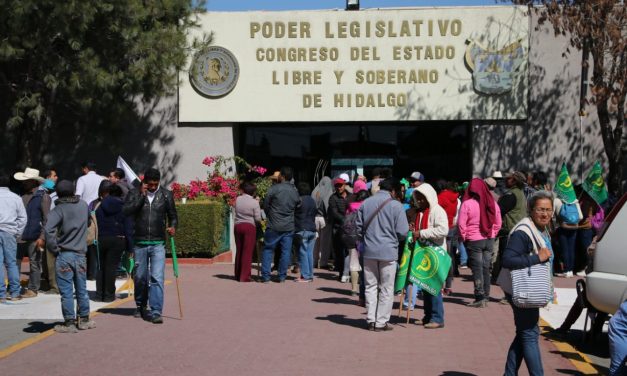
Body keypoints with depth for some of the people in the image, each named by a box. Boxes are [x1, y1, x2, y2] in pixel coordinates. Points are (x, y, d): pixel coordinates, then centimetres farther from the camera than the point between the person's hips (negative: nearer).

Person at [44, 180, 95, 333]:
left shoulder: (59, 209, -11)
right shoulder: (83, 205, 3)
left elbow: (49, 229, -24)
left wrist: (53, 247, -13)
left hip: (64, 255, -4)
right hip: (80, 254, 4)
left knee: (66, 291, 2)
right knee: (81, 289, 15)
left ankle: (69, 322, 4)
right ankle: (84, 319, 23)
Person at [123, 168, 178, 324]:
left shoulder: (166, 195, 4)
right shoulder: (134, 193, 1)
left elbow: (173, 215, 14)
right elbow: (126, 211, -14)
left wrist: (173, 226, -7)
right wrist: (141, 195, -17)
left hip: (158, 243, -1)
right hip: (139, 243, 1)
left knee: (157, 278, -11)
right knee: (140, 278, 11)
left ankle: (156, 312, -12)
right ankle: (141, 307, 32)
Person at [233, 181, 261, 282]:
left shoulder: (238, 199, 1)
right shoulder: (254, 202, -8)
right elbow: (258, 218, -10)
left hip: (238, 225, 4)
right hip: (250, 226, -4)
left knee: (239, 251, 14)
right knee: (248, 252, -2)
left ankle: (238, 275, 20)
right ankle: (244, 276, -4)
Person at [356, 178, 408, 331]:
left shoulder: (365, 203, 2)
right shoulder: (396, 205, -9)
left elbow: (358, 227, 8)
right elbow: (402, 232, -9)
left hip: (369, 251, 4)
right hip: (388, 251, -4)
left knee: (371, 286, 12)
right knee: (386, 288, 5)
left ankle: (371, 320, 13)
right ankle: (381, 322, 6)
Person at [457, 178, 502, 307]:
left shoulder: (467, 204, -13)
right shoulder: (492, 203, 3)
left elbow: (461, 224, -12)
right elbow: (498, 223, 9)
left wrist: (464, 238, 1)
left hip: (474, 240, -4)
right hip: (489, 240, 5)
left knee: (477, 268, 0)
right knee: (486, 268, 12)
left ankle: (480, 298, -4)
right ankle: (485, 297, 16)